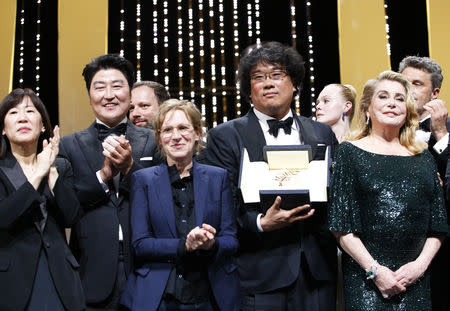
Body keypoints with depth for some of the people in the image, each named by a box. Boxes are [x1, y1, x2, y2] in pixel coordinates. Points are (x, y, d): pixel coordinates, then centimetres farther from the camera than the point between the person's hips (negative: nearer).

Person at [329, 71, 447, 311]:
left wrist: (421, 263, -5)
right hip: (364, 276, -3)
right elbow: (342, 227, -5)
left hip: (415, 279, 3)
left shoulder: (423, 157, 11)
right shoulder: (351, 152, 1)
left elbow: (438, 226, 9)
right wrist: (374, 269, -11)